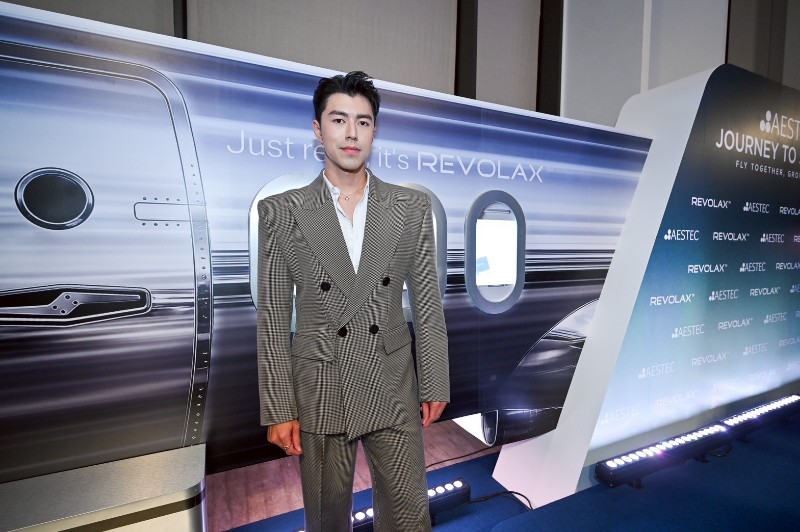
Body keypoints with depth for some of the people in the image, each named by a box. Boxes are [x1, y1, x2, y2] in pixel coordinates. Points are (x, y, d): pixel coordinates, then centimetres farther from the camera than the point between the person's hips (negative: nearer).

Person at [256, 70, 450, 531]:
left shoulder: (412, 207, 0)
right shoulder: (281, 212, -4)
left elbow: (428, 302, 2)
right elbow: (274, 317, -3)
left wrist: (435, 384, 3)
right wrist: (278, 409, -3)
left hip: (394, 389, 1)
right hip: (319, 392, 0)